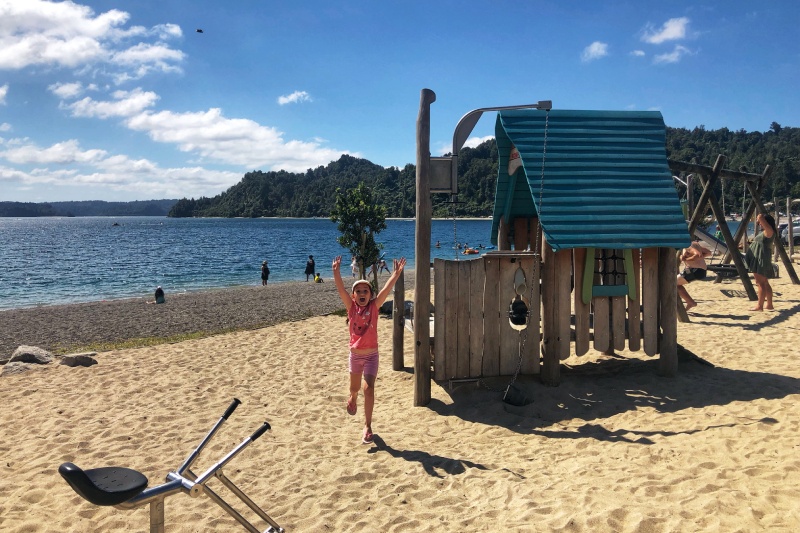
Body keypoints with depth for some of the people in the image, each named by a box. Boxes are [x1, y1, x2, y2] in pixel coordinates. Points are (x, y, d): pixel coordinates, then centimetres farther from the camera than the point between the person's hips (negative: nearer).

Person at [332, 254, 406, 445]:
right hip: (355, 354, 2)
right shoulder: (351, 307, -6)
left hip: (371, 355, -2)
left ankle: (367, 425, -1)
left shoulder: (374, 306, -7)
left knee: (368, 388, -12)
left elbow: (387, 288, -18)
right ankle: (353, 398, 56)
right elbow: (340, 288, -18)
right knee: (355, 387, 19)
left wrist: (397, 273, -28)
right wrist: (336, 271, -30)